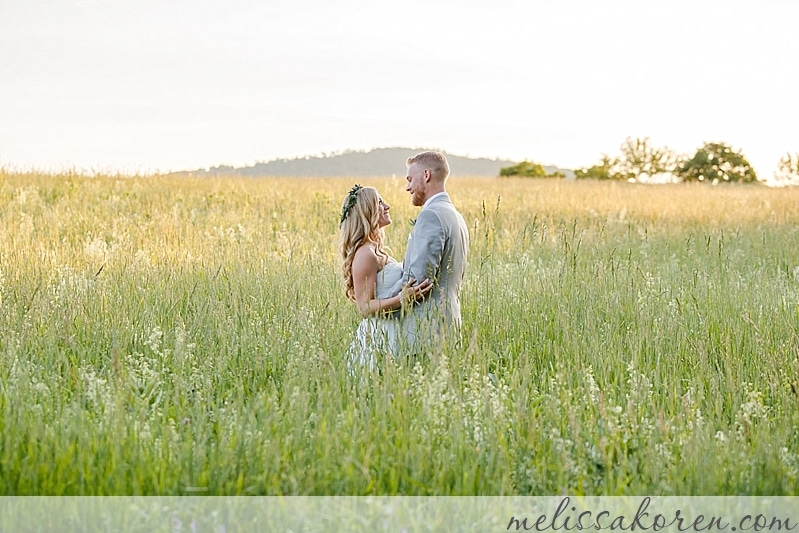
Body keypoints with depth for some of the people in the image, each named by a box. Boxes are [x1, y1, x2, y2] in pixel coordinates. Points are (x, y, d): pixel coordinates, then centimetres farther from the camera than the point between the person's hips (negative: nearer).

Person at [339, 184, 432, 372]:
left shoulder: (376, 251, 14)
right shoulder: (365, 255, -15)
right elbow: (365, 307, -18)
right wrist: (402, 299, -28)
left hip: (391, 336, 9)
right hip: (378, 337, -9)